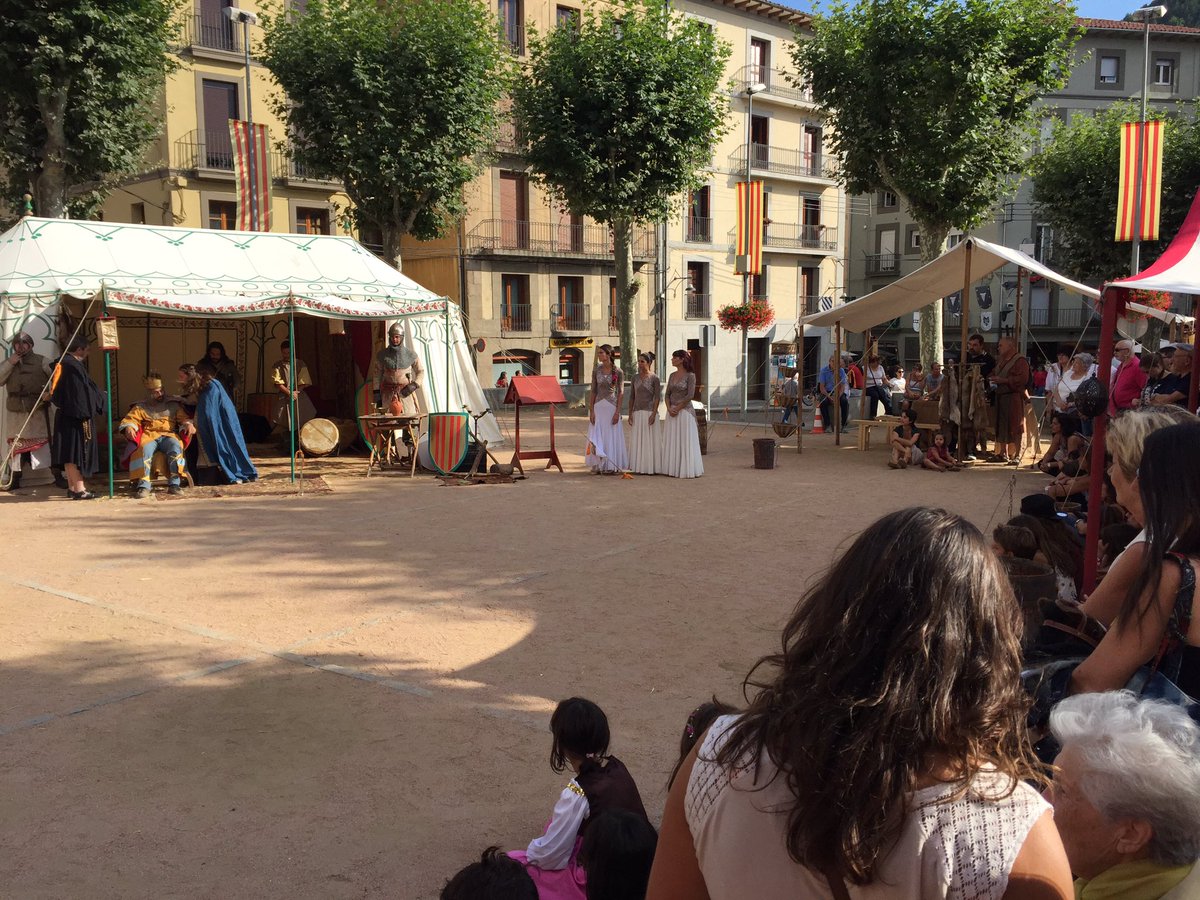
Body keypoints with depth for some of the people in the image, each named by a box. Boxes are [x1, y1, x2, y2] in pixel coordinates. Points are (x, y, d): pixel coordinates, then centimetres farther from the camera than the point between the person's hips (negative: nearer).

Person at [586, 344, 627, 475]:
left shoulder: (618, 372, -4)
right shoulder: (596, 371, 5)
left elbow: (620, 393, -4)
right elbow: (593, 391, 5)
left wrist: (617, 412, -10)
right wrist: (591, 411, -2)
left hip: (611, 407, -3)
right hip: (598, 406, 3)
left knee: (612, 437, 1)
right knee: (597, 437, 4)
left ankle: (611, 467, 9)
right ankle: (599, 466, 11)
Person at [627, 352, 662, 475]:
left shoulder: (654, 378, -3)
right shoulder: (635, 377, 10)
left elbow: (657, 397, -7)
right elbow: (632, 397, 11)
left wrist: (653, 414, -15)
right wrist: (630, 413, 5)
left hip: (649, 412, -5)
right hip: (637, 413, 5)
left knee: (650, 440, -2)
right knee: (637, 441, 4)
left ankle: (650, 467, 3)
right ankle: (639, 467, 9)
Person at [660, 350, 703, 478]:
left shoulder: (690, 375, -7)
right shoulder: (672, 376, 11)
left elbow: (690, 395, -14)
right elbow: (668, 394, 10)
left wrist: (677, 408, -14)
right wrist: (669, 408, -7)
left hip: (685, 411, -7)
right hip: (672, 412, 7)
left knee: (685, 441, -4)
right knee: (671, 442, 6)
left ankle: (687, 469, 2)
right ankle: (673, 469, 11)